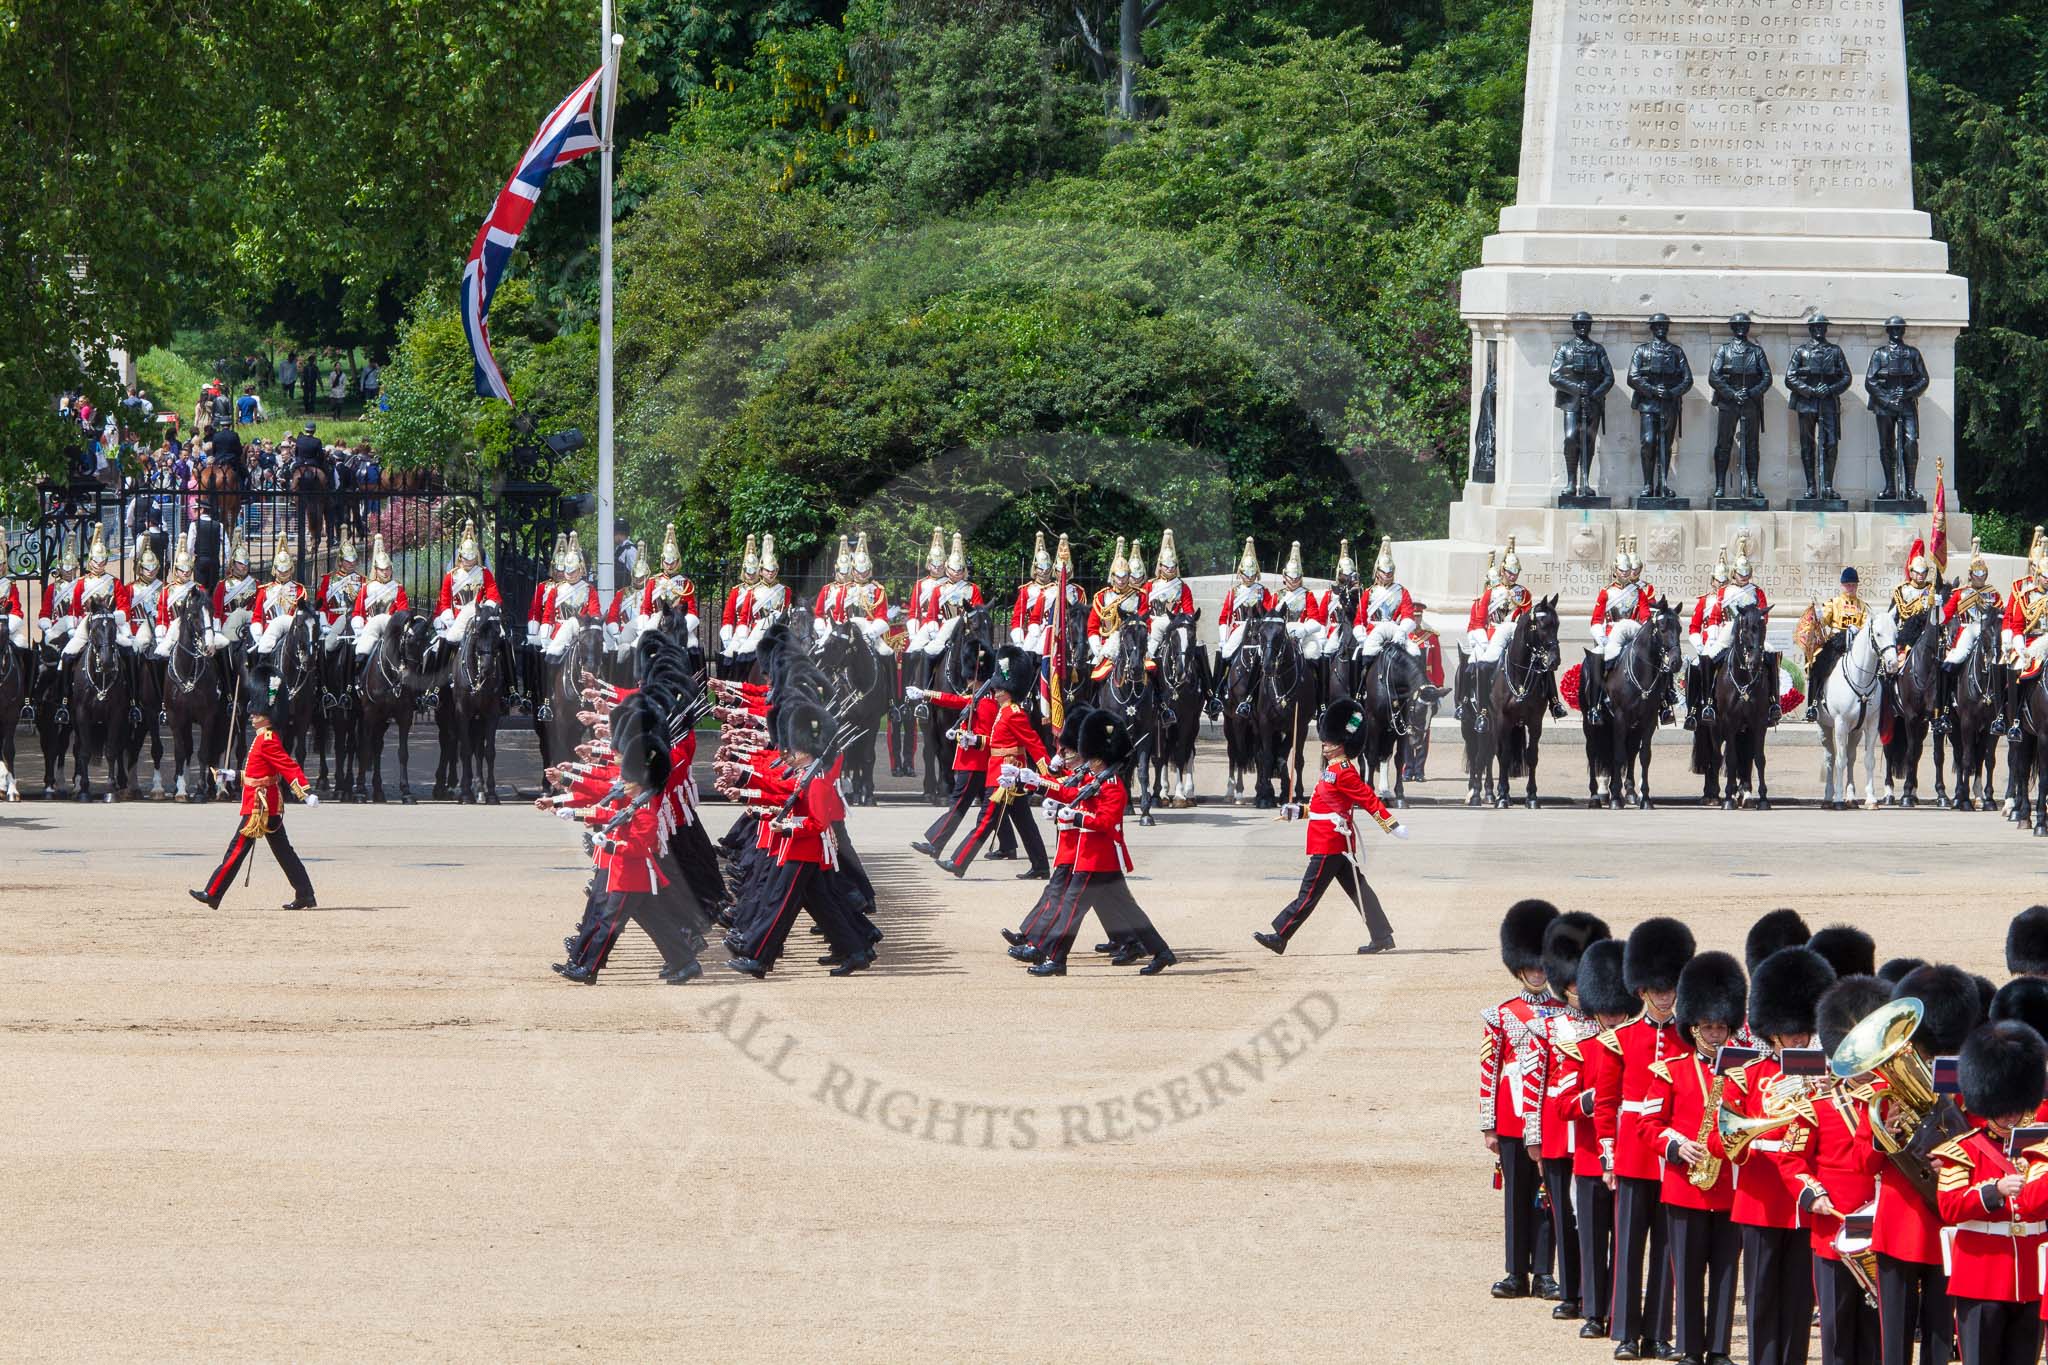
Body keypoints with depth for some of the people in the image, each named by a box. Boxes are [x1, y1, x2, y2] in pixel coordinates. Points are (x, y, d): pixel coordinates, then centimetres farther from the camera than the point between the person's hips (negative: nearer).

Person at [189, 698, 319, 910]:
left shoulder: (267, 741, -16)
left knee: (238, 848, -6)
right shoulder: (263, 738, 16)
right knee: (283, 852, 10)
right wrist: (232, 775, 24)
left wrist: (306, 792, -31)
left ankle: (212, 895, -4)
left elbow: (289, 766, -24)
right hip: (271, 806, 10)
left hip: (259, 807, -10)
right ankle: (305, 896, 10)